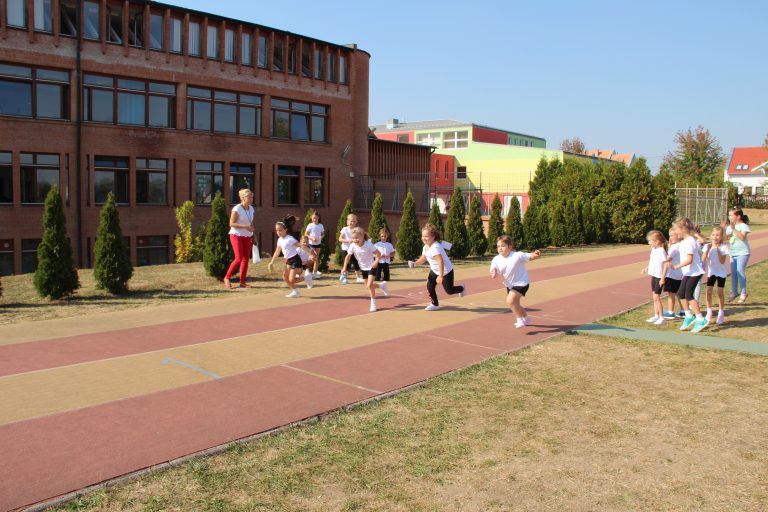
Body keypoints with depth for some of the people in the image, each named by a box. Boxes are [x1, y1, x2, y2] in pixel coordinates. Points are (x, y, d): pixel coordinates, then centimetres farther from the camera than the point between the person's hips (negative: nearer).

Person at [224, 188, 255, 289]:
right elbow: (231, 223, -15)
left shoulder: (251, 209, 7)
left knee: (246, 259, 2)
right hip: (236, 235, -6)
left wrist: (252, 236, 10)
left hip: (247, 237, 6)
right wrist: (245, 226, -24)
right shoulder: (237, 209, -13)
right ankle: (227, 277, 5)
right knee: (239, 258, -12)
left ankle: (242, 282, 8)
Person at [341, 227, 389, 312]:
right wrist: (344, 267, -6)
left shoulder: (368, 244, -25)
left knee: (369, 285, -17)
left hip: (371, 267, -5)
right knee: (368, 286, 14)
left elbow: (378, 254, -18)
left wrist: (376, 262, -33)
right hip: (363, 268, 5)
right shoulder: (353, 246, -15)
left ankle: (373, 304, -1)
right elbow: (348, 256, -2)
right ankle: (381, 285, 43)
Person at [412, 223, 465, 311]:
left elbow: (441, 261, -37)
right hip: (434, 271, 9)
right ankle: (435, 304, 17)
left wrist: (441, 276, -39)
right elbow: (423, 258, 12)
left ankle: (462, 288, 33)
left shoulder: (435, 248, -32)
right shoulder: (425, 247, 0)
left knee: (449, 290, 2)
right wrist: (415, 263, -7)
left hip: (445, 271, -9)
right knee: (430, 287, 0)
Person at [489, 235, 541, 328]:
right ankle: (526, 318, 51)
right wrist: (493, 273, -41)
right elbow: (494, 270, -16)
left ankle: (520, 319, -4)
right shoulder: (496, 259, -10)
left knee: (510, 300, -24)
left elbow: (530, 257, -13)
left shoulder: (517, 255, -22)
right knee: (515, 304, 23)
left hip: (521, 283, -7)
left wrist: (535, 255, -35)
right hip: (510, 285, 7)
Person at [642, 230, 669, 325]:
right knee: (654, 297, 15)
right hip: (653, 276, 9)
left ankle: (661, 318, 1)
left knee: (656, 297, -6)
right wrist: (647, 268, 7)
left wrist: (663, 278, -20)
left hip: (659, 277, -9)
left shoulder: (661, 251, -19)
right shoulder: (653, 250, 7)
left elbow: (666, 265, -20)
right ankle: (656, 316, 25)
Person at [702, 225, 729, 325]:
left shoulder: (724, 247, -13)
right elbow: (703, 259, -15)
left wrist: (718, 250, -28)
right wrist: (707, 250, -26)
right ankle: (709, 313, 12)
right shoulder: (707, 246, -6)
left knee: (720, 292, -1)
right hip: (711, 271, 2)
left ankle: (721, 314, 12)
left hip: (721, 272, -2)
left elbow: (722, 261, -21)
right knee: (708, 291, -2)